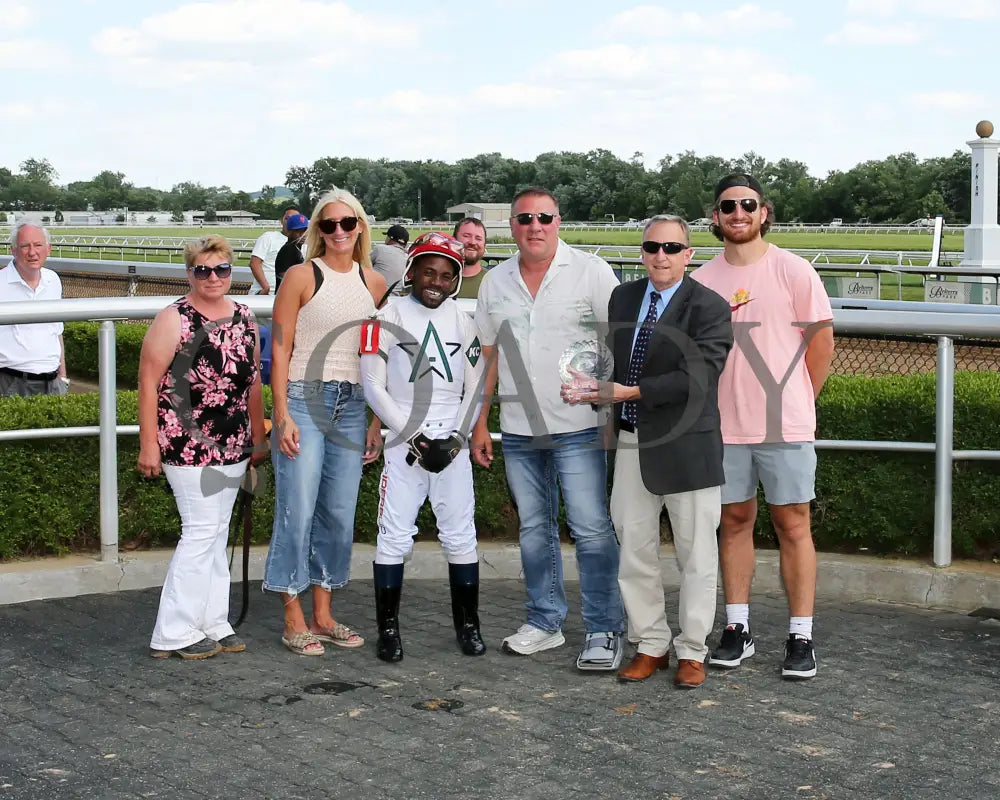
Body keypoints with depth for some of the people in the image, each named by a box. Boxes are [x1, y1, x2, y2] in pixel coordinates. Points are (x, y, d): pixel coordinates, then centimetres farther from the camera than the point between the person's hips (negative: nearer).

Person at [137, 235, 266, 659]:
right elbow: (148, 383, -10)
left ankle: (213, 624, 21)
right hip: (187, 444, -7)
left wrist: (259, 437, 18)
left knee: (218, 534, 12)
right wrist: (149, 445, -14)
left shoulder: (244, 318, 10)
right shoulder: (173, 320, -9)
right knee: (202, 530, -7)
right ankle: (174, 633, 2)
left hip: (233, 446, 7)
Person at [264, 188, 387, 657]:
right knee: (297, 512, -5)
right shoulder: (302, 277, -3)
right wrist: (282, 416, -12)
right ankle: (294, 621, 4)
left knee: (340, 514, 7)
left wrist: (376, 420, 12)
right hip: (304, 401, -5)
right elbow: (280, 350, -5)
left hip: (352, 407, 5)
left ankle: (323, 616, 18)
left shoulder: (374, 283, 11)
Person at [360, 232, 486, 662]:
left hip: (453, 444, 3)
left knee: (461, 536, 5)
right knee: (395, 537, -3)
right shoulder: (388, 318, -2)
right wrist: (415, 438, -10)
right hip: (404, 444, -3)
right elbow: (374, 388, -5)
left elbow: (477, 389, 10)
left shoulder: (463, 321, 9)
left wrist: (456, 438, -4)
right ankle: (388, 628, 7)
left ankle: (468, 625, 16)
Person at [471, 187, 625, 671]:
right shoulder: (495, 282, 10)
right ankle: (545, 622, 24)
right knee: (534, 529, 13)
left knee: (591, 530, -6)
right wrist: (479, 423, 12)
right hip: (518, 430, 5)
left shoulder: (591, 273, -4)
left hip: (578, 426, -5)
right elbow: (489, 356, 15)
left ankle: (604, 631, 1)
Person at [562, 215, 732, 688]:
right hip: (631, 443, 6)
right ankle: (650, 645, 25)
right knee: (634, 550, 11)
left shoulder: (708, 307, -9)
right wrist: (591, 387, -7)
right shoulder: (623, 297, 11)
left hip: (686, 448, -5)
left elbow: (698, 375, -19)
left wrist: (628, 392, -21)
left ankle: (692, 652, 19)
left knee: (695, 555, 6)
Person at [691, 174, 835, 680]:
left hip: (786, 425, -3)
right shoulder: (702, 281, 6)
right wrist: (711, 404, 4)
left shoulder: (793, 271, -3)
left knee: (793, 524, 1)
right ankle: (737, 628, 18)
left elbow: (821, 339, 2)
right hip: (725, 425, 3)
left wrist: (796, 401, 5)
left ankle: (801, 637, 7)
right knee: (735, 521, 9)